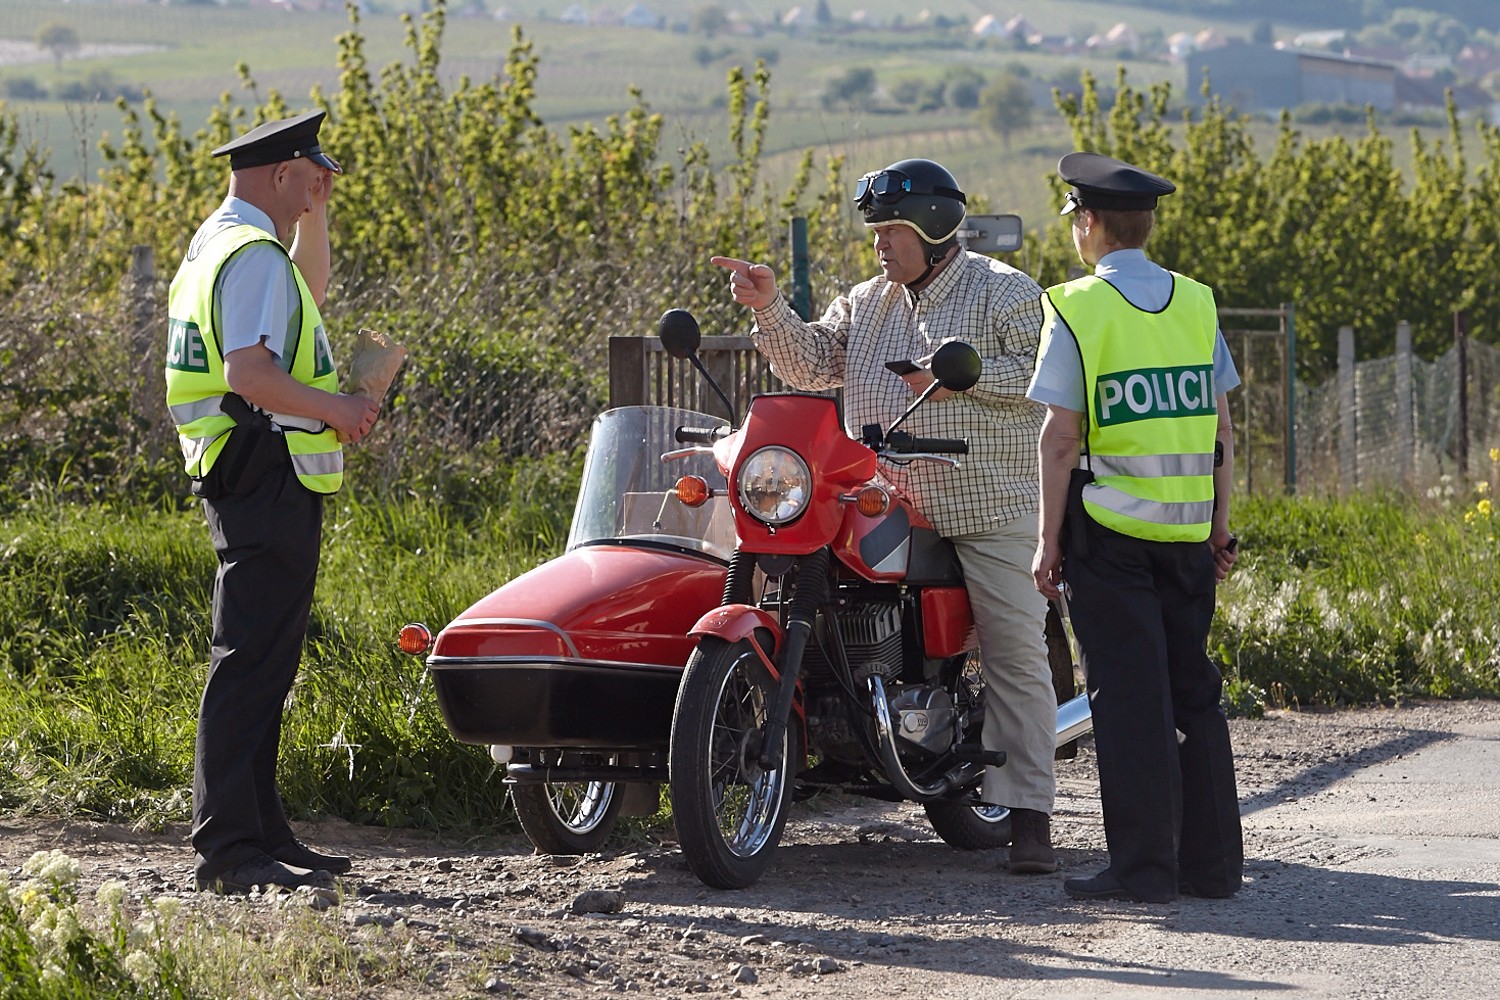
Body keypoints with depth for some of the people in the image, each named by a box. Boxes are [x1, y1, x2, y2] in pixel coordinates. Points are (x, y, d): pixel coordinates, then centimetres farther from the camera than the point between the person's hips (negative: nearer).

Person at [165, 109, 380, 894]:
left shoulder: (217, 244, 19)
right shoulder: (254, 253, -13)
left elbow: (305, 294, 37)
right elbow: (248, 372, -25)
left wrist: (314, 216, 27)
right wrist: (336, 408, -18)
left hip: (248, 477, 11)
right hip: (267, 473, -11)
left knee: (263, 660, 14)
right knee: (251, 660, -12)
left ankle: (260, 832, 18)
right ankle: (230, 846, -13)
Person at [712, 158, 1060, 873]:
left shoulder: (1004, 292, -1)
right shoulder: (867, 302, 16)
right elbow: (813, 364, 8)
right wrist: (769, 309, -6)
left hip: (991, 509, -5)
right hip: (889, 511, 6)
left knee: (1016, 657, -5)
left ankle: (1028, 813, -4)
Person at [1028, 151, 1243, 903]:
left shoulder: (1077, 310, -7)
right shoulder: (1197, 304, 7)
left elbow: (1060, 439, -10)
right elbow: (1221, 431, 8)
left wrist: (1049, 540, -5)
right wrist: (1219, 528, 14)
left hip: (1110, 529, -5)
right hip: (1187, 530, 5)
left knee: (1129, 698, -2)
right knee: (1193, 691, 11)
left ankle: (1143, 865, -2)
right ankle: (1211, 862, 14)